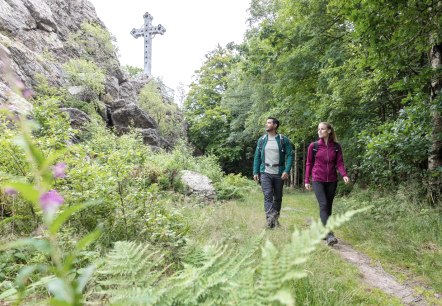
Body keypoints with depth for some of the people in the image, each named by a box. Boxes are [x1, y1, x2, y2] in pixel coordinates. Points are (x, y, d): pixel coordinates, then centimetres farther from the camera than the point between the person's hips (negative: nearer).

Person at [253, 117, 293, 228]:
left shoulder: (283, 140, 0)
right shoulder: (261, 140, 8)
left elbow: (289, 155, -4)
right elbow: (257, 156, 10)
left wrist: (287, 170, -15)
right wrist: (255, 172, 4)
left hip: (279, 173, 0)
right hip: (265, 173, 1)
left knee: (278, 197, 10)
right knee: (268, 196, -12)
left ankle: (276, 218, 27)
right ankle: (270, 219, -20)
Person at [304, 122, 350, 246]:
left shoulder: (336, 146, 4)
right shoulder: (313, 146, 0)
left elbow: (339, 163, 2)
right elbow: (309, 163, 5)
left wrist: (344, 175, -17)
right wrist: (306, 180, 3)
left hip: (332, 181, 3)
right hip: (318, 180, -2)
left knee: (328, 206, 7)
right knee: (323, 205, -16)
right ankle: (329, 235, -21)